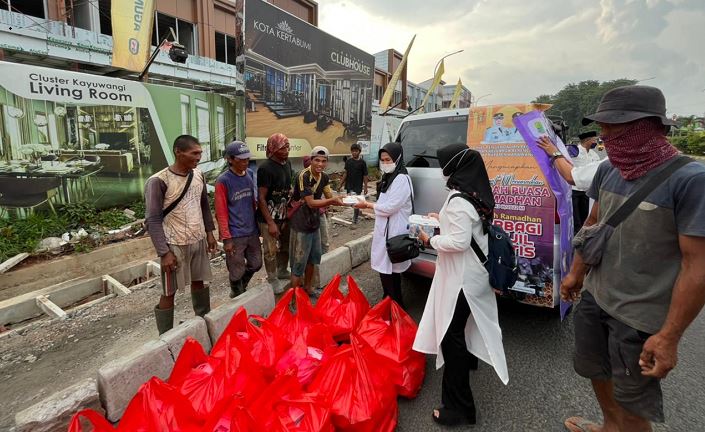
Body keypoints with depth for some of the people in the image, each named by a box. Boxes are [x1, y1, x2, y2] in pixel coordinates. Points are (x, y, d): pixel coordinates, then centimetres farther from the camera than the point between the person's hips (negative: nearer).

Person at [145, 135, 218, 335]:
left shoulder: (198, 175, 2)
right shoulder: (158, 181, -17)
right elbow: (152, 221, -16)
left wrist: (209, 232, 11)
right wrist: (164, 252, -18)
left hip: (198, 241, 6)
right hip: (175, 245, -6)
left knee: (199, 281, 19)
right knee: (169, 293, 5)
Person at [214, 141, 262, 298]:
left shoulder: (250, 174, 4)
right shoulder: (223, 181, -14)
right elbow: (221, 212, -13)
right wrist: (226, 238, -14)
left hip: (252, 231, 6)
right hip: (235, 235, -6)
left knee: (256, 264, 18)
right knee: (237, 271, 8)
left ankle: (242, 288, 44)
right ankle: (237, 294, 35)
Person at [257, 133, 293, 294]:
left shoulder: (287, 163, 3)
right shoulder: (265, 168, -20)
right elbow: (261, 198, -19)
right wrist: (270, 223, -20)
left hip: (284, 214, 7)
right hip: (269, 217, -7)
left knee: (286, 245, 19)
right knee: (271, 250, 6)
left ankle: (282, 271, 41)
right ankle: (272, 279, 25)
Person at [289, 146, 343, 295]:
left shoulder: (324, 177, 3)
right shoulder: (304, 176, -22)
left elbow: (329, 197, 4)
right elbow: (311, 203, -26)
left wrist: (339, 199, -16)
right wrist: (333, 201, -34)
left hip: (314, 221, 8)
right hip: (301, 223, -8)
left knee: (314, 257, 19)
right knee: (299, 261, 0)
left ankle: (307, 288, 37)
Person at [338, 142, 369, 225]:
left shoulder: (362, 162, -6)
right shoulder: (348, 161, 2)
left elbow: (365, 175, -3)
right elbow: (345, 173, 6)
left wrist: (365, 187, -6)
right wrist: (341, 184, 3)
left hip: (358, 187, -3)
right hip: (349, 186, 3)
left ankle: (355, 222, 10)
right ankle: (358, 213, 32)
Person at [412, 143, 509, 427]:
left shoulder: (459, 199, -24)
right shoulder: (477, 194, 5)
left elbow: (459, 241, -28)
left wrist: (430, 240, -14)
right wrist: (442, 220, 12)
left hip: (461, 277, -10)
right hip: (475, 273, 10)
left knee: (450, 335, -2)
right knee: (463, 323, 31)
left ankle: (459, 408, 8)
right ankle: (468, 359, 57)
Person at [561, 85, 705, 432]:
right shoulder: (608, 170, -1)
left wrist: (669, 336, -19)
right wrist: (576, 272, 14)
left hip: (641, 316, -6)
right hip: (594, 297, 7)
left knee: (631, 400, 14)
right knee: (595, 371, 25)